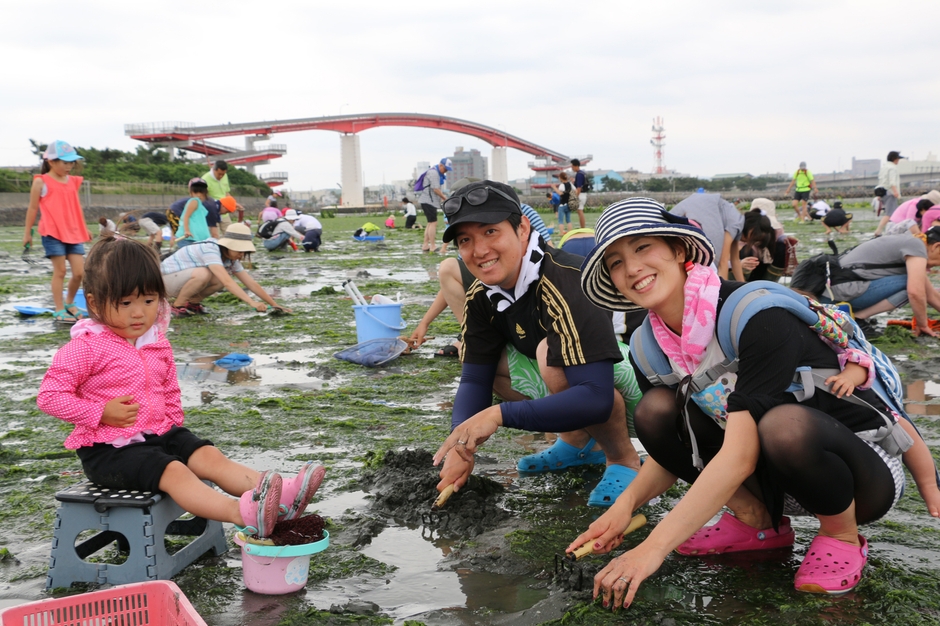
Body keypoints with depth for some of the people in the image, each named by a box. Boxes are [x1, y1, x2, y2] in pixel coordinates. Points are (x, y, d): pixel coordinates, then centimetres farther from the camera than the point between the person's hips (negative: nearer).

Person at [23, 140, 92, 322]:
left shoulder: (73, 181, 13)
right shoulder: (41, 182, -2)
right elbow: (33, 208, 2)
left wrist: (84, 229, 21)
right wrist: (27, 232, 3)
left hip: (74, 234, 5)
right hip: (53, 233, -5)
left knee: (79, 272, 0)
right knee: (60, 271, -3)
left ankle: (69, 304, 22)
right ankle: (59, 310, 7)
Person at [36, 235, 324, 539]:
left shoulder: (157, 344, 11)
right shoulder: (87, 347, -11)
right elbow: (49, 395, -12)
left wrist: (173, 425, 11)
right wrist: (101, 413, -18)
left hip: (160, 433, 7)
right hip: (108, 449, -7)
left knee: (210, 456, -15)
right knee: (174, 471, -29)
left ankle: (280, 497, -32)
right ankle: (242, 514, -52)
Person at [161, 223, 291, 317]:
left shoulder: (231, 260, -3)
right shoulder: (210, 250, -30)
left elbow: (252, 283, -4)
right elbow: (227, 282, -41)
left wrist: (274, 304, -11)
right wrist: (252, 303, -47)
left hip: (185, 278, 8)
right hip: (166, 277, -8)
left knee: (221, 280, -14)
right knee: (203, 274, -34)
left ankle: (192, 302, 5)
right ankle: (178, 305, -13)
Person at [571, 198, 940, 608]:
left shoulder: (755, 316, -28)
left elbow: (739, 456, -34)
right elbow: (671, 451, 1)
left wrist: (653, 549, -36)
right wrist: (627, 502, -20)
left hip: (866, 466, -6)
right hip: (775, 478, 6)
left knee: (785, 424, -39)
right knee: (655, 410, -14)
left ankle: (843, 538, -9)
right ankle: (758, 523, 3)